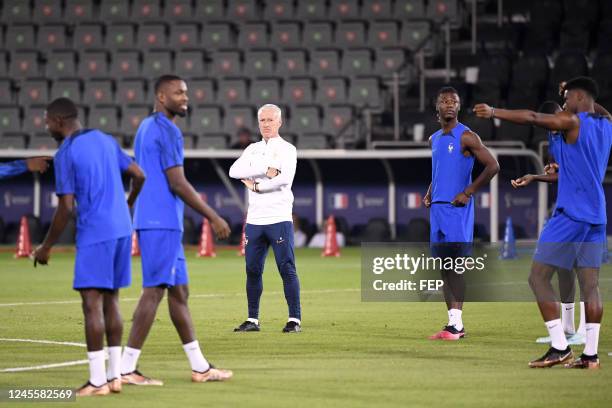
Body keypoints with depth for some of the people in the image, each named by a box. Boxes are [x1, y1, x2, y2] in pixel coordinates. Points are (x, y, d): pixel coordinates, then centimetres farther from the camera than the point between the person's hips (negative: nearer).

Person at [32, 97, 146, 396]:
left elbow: (66, 207, -12)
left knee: (91, 303, -6)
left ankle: (97, 380, -9)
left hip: (94, 234, -8)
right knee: (110, 301, 12)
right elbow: (139, 176, 17)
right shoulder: (106, 141, 13)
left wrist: (46, 247, -3)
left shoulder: (65, 154, -8)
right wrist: (127, 204, 38)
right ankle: (115, 375, 11)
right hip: (122, 230, 8)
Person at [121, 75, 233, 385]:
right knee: (154, 291, -8)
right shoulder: (167, 131, -13)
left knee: (179, 290, 13)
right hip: (162, 223, -10)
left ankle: (199, 367, 17)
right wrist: (214, 217, -12)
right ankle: (127, 368, -9)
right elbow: (178, 184, -18)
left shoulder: (146, 128, 18)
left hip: (151, 222, 10)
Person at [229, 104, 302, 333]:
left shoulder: (287, 149, 1)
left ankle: (294, 320, -5)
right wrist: (265, 170, -13)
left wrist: (255, 185, -8)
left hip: (279, 219, -5)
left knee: (287, 269, -7)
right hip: (254, 219, 5)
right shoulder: (252, 149, 16)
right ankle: (253, 320, 13)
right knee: (253, 270, 6)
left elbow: (285, 178, -17)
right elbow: (235, 171, -2)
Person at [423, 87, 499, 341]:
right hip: (437, 208, 7)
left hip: (457, 209, -7)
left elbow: (492, 166, -11)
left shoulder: (467, 137, -7)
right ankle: (452, 322, 8)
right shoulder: (434, 139, 16)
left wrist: (468, 193, -14)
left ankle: (457, 324, -11)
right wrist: (429, 194, 14)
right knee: (444, 267, 5)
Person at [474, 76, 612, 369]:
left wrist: (494, 112, -7)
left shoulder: (572, 122, -9)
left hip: (570, 214, -7)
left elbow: (532, 118, -15)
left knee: (538, 278, -2)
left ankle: (559, 348, -10)